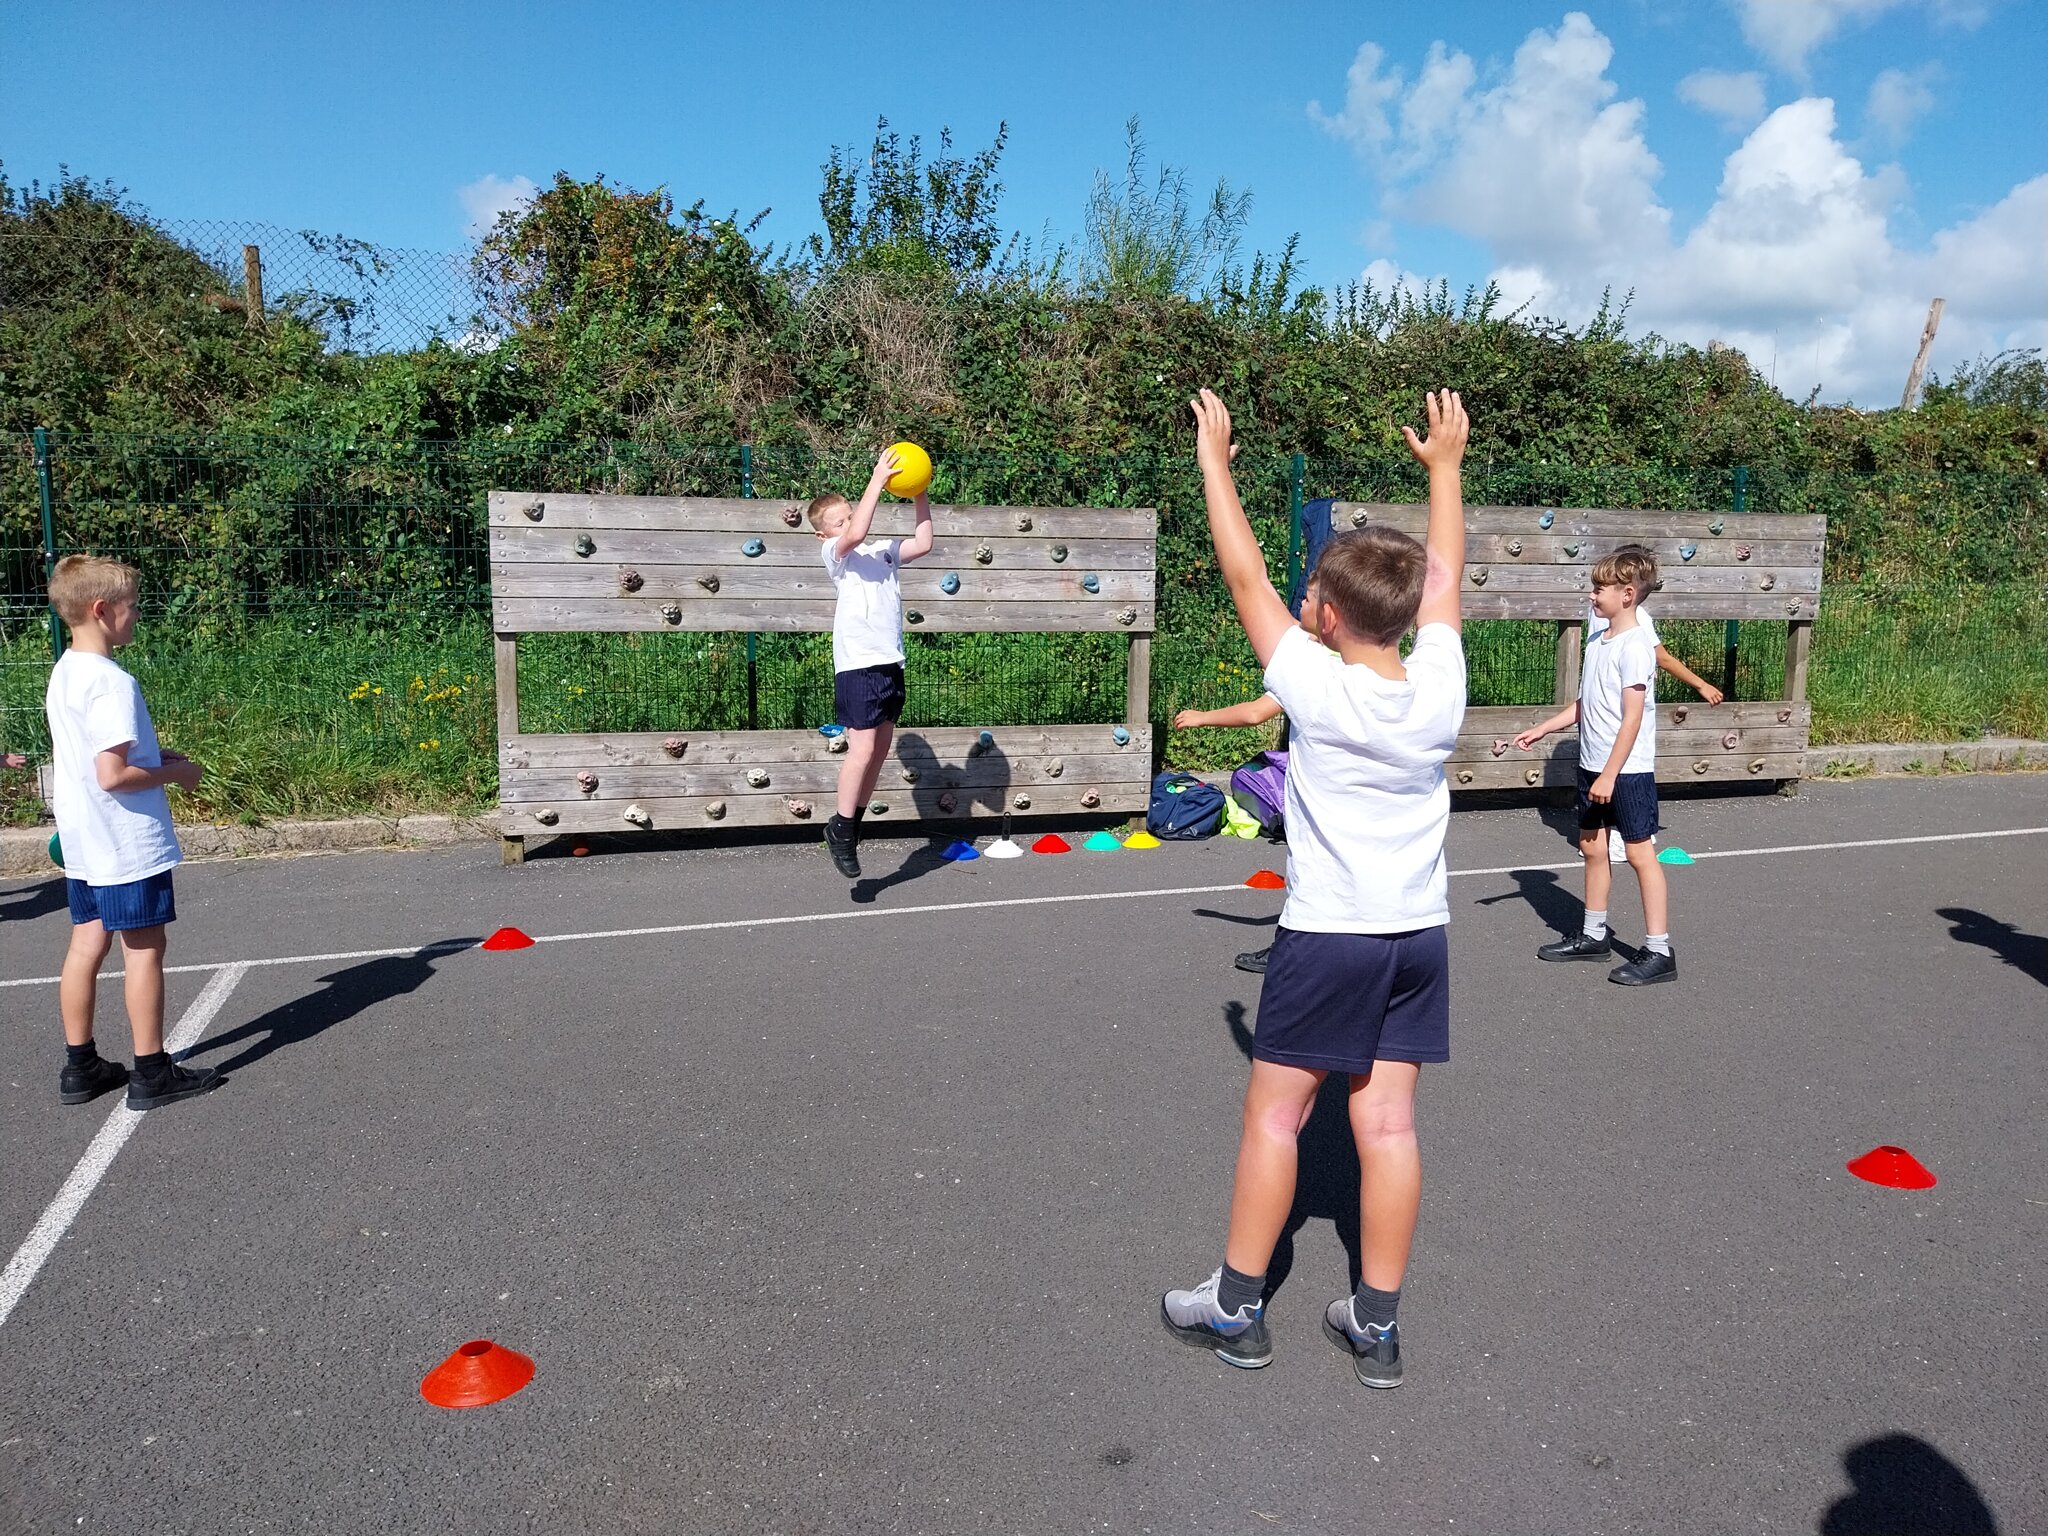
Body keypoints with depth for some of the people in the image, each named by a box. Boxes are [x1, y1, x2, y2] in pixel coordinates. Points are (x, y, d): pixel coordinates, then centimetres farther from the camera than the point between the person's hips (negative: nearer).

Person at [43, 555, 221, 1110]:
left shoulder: (63, 674, 9)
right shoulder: (112, 683, -21)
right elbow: (113, 775, -25)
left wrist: (155, 755, 10)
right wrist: (175, 773, -11)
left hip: (83, 844, 9)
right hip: (129, 844, -9)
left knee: (87, 943, 14)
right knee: (144, 948, 0)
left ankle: (80, 1067, 23)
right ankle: (152, 1074, 8)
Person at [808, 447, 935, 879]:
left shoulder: (885, 550, 16)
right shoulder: (836, 553, -4)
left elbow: (923, 543, 11)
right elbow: (856, 534, -24)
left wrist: (920, 495, 3)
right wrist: (877, 479, -21)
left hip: (890, 661, 7)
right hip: (858, 664, -7)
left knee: (881, 746, 12)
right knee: (863, 747, -11)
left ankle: (853, 823, 25)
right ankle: (841, 829, 3)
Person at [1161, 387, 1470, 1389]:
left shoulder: (1317, 688, -17)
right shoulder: (1440, 686, -5)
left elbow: (1244, 574, -9)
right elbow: (1444, 574, 12)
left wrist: (1213, 458, 2)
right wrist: (1445, 466, 25)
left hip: (1326, 939, -5)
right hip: (1418, 936, 5)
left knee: (1274, 1115, 7)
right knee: (1387, 1123, 9)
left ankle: (1236, 1309, 18)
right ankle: (1376, 1326, 18)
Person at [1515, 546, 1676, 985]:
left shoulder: (1635, 646, -17)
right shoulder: (1597, 643, 9)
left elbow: (1632, 719, -19)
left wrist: (1610, 774, -21)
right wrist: (1540, 730, 16)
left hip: (1627, 770, -9)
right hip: (1593, 766, 9)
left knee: (1639, 853, -3)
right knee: (1592, 847, 15)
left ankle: (1659, 952, 5)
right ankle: (1593, 935, 28)